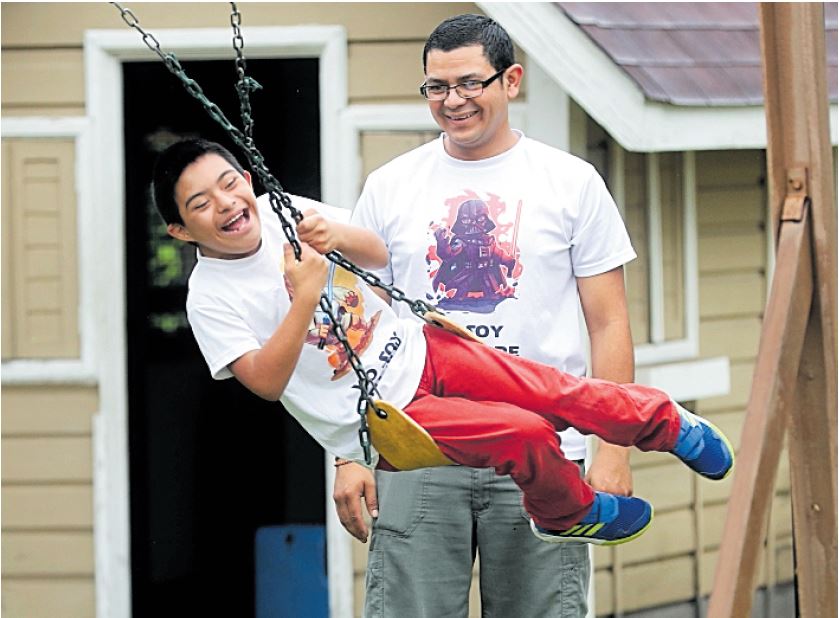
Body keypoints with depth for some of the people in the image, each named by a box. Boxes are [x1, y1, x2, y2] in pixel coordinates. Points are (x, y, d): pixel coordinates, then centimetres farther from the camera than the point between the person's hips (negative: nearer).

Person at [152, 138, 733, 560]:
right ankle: (569, 515, 13)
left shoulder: (281, 210, -1)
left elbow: (381, 254, 5)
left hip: (416, 350, 5)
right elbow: (266, 381, -24)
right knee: (527, 435, -16)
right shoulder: (211, 298, -15)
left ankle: (669, 424, 18)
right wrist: (305, 296, -32)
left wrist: (338, 235, -17)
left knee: (558, 395, -5)